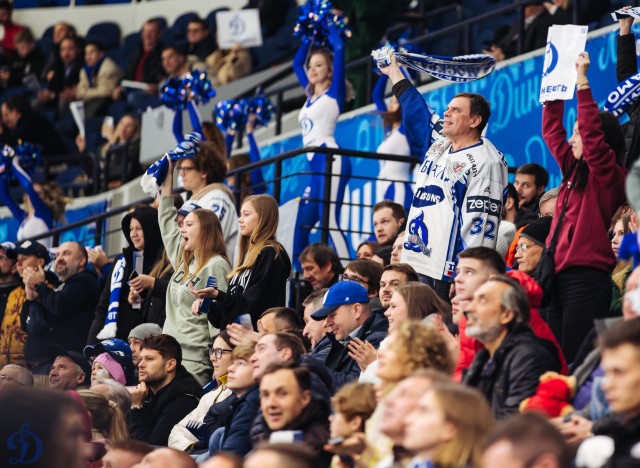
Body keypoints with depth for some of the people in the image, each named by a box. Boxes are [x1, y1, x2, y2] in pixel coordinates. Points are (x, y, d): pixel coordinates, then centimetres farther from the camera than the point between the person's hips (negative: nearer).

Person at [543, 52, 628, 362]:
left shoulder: (609, 175, -5)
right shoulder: (573, 169, 17)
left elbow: (591, 132, -18)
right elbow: (551, 131, 24)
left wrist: (582, 81, -17)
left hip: (587, 277, -8)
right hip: (561, 274, 8)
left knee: (575, 358, -13)